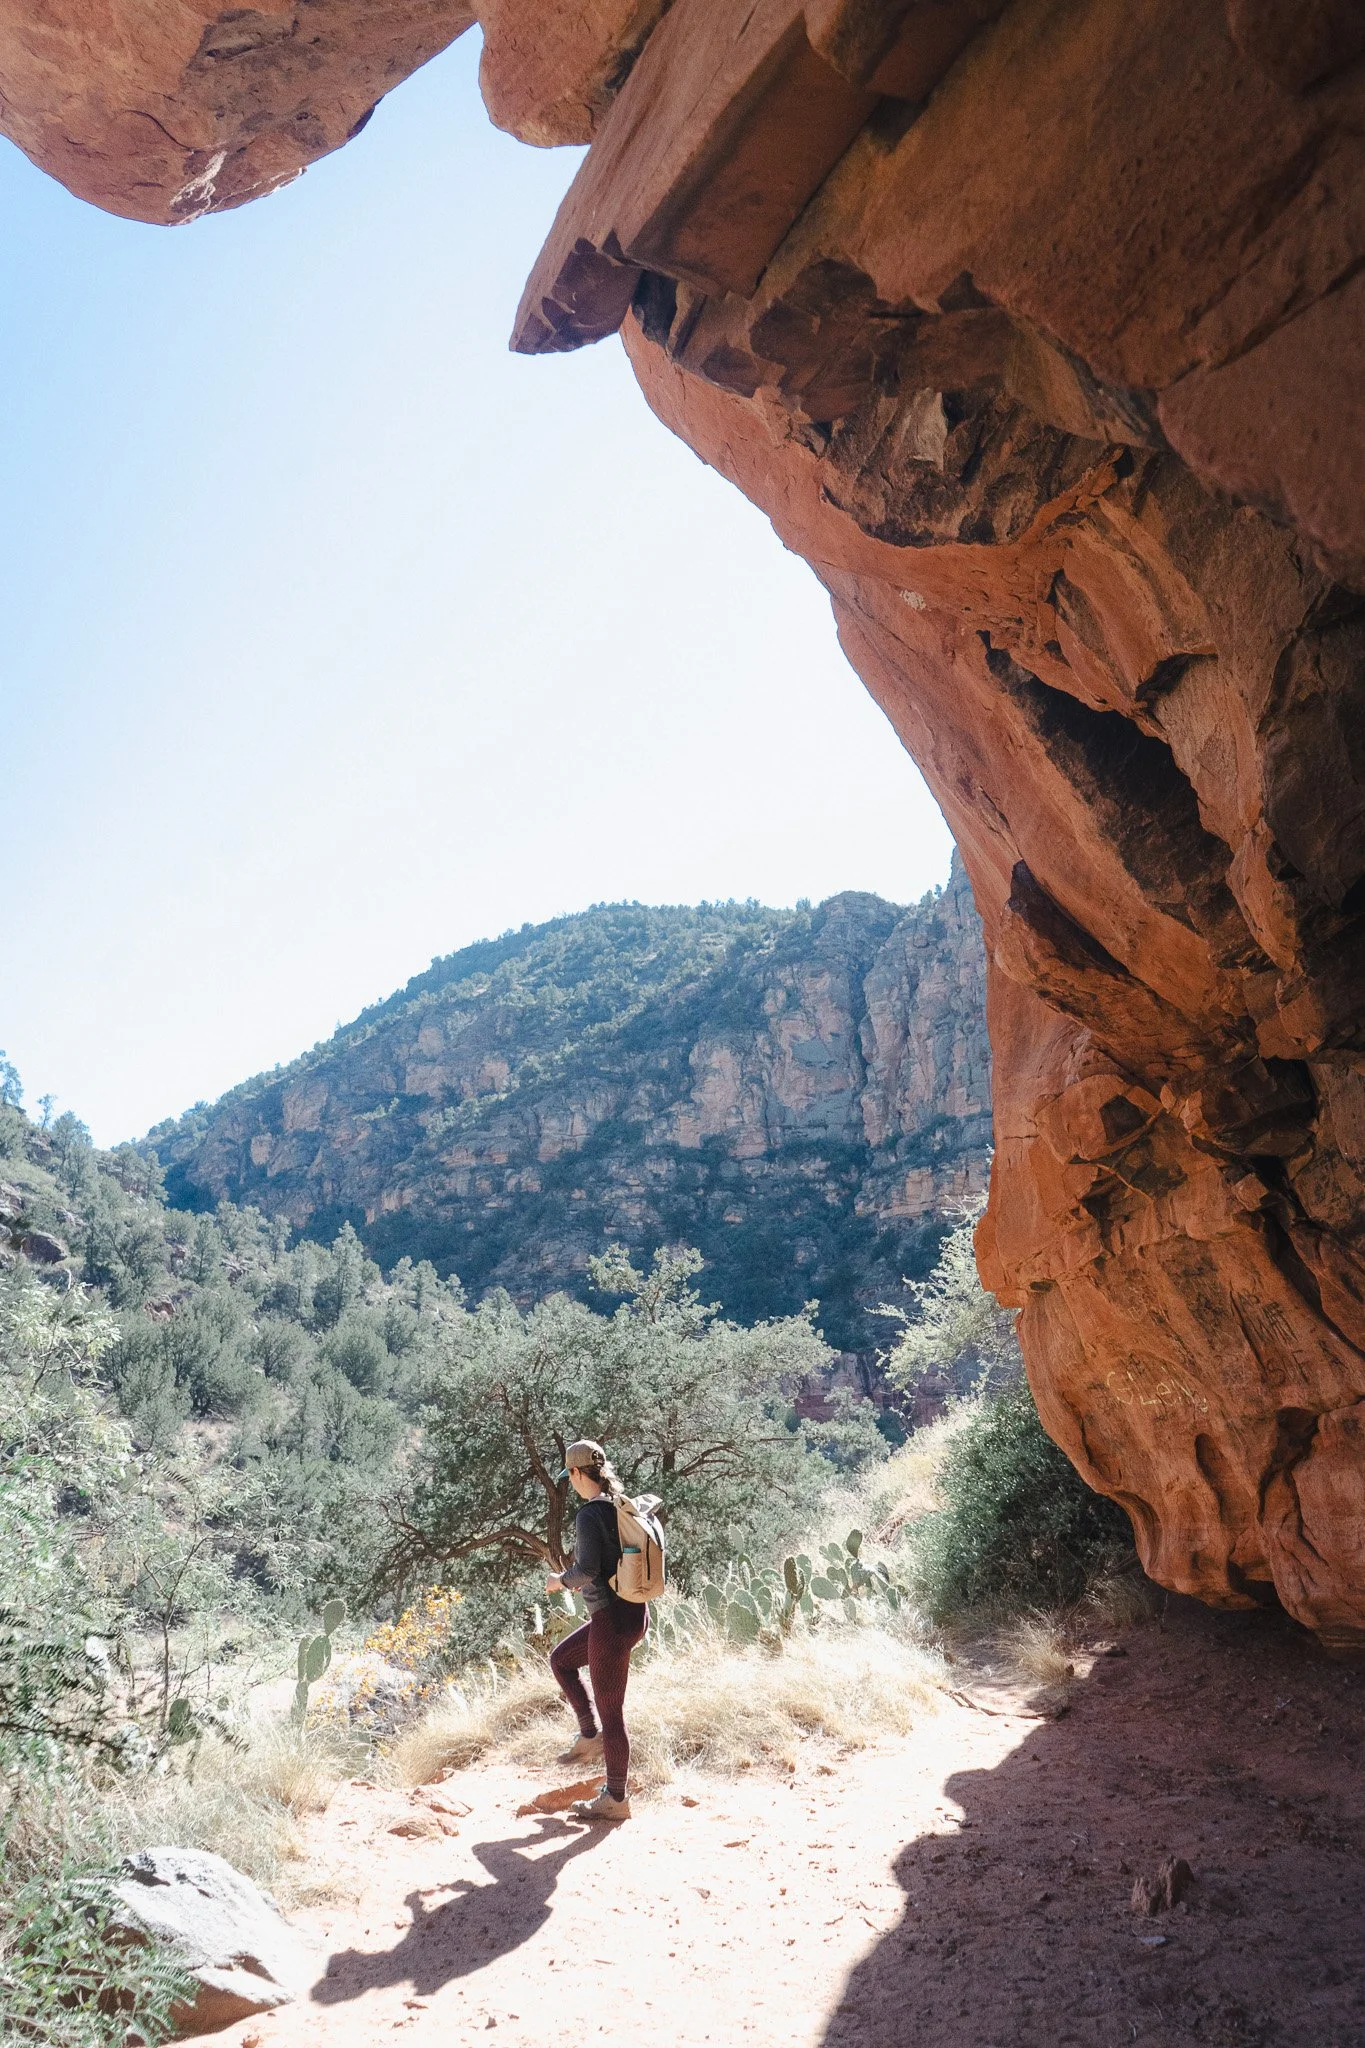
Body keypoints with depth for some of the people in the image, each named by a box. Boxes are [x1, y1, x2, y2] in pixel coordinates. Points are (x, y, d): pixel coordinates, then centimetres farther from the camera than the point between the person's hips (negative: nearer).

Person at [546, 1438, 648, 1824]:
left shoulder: (589, 1514, -19)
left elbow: (587, 1570, -28)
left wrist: (561, 1581, -7)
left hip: (612, 1621, -9)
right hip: (635, 1612, 9)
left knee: (611, 1713, 6)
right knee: (560, 1659, 26)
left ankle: (615, 1800, 20)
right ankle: (590, 1736, 24)